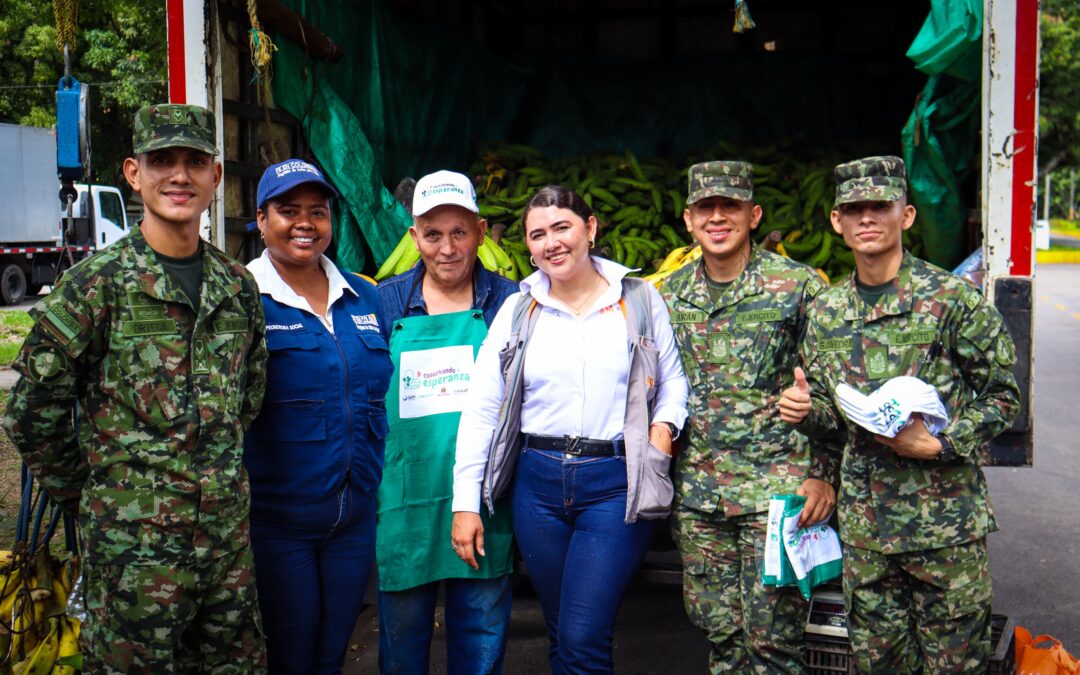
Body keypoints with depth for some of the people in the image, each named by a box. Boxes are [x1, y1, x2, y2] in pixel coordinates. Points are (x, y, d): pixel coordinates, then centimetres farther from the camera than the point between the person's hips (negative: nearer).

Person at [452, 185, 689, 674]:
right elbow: (481, 409, 3)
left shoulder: (639, 299, 3)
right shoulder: (517, 311, 5)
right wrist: (465, 504, -1)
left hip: (617, 484, -2)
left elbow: (673, 379, 13)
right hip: (538, 482, 3)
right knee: (560, 635, 13)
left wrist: (664, 424, -9)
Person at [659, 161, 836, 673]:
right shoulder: (669, 295, 9)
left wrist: (823, 475, -8)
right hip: (696, 492, 5)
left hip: (775, 488, -4)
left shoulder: (797, 286, -4)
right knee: (717, 629, 13)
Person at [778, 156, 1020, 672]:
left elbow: (1002, 396, -3)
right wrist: (805, 408, -5)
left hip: (946, 517, -4)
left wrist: (941, 444, -16)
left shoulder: (952, 298, -7)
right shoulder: (825, 311, 7)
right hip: (863, 519, 4)